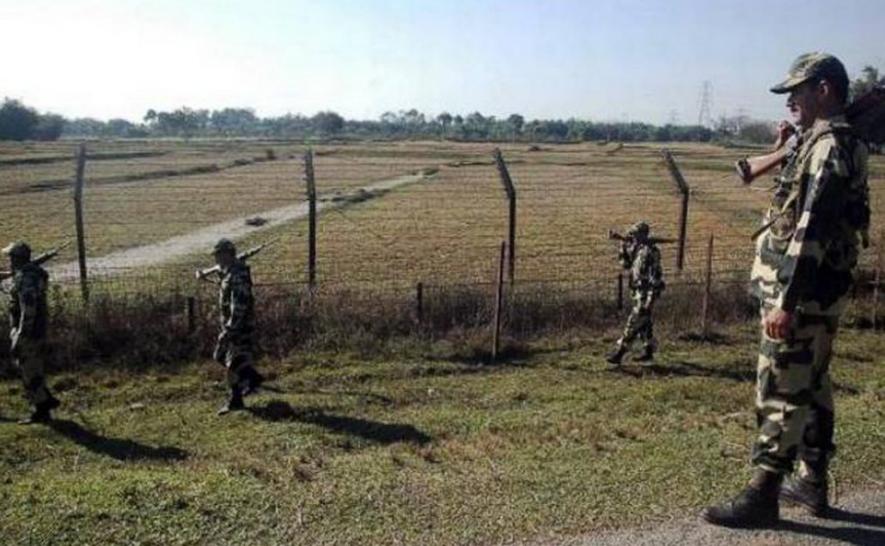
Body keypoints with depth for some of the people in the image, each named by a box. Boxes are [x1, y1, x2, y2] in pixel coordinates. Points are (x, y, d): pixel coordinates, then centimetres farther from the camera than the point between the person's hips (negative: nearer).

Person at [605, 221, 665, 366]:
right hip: (638, 292, 10)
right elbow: (626, 264, 20)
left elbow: (655, 275, -22)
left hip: (645, 294, -10)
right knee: (644, 323, 17)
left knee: (633, 324, -8)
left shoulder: (649, 252, -19)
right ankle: (648, 351, 27)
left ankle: (619, 354, -8)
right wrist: (624, 248, 6)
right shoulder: (638, 250, 10)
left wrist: (651, 298, -24)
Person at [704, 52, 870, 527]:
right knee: (811, 386, 16)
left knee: (780, 391, -6)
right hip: (818, 293, 10)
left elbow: (811, 230, -24)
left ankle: (762, 496, 2)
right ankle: (813, 482, 28)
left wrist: (786, 302, -25)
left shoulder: (829, 147, -16)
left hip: (802, 292, -10)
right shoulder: (837, 146, 16)